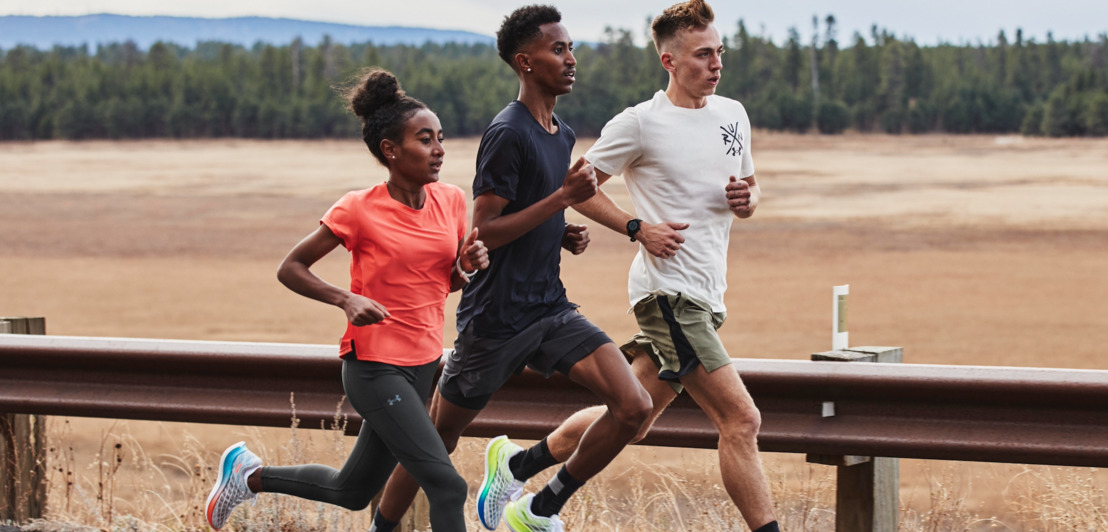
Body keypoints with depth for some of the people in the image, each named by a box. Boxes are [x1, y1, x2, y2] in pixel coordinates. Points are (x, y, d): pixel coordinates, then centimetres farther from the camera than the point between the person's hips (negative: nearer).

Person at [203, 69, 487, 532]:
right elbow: (290, 268, -5)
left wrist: (468, 266, -6)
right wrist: (346, 299, -20)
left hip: (423, 365, 7)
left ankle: (251, 475, 39)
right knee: (447, 487, -18)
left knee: (352, 492, 19)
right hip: (375, 367, -7)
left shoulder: (451, 201, 2)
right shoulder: (360, 210, -14)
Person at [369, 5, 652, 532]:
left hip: (550, 309, 7)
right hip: (496, 319, -7)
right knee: (435, 441, 6)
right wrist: (564, 197, -22)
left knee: (633, 407, -10)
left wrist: (566, 235, 6)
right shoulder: (508, 134, -15)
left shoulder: (562, 134, 12)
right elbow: (483, 232, -20)